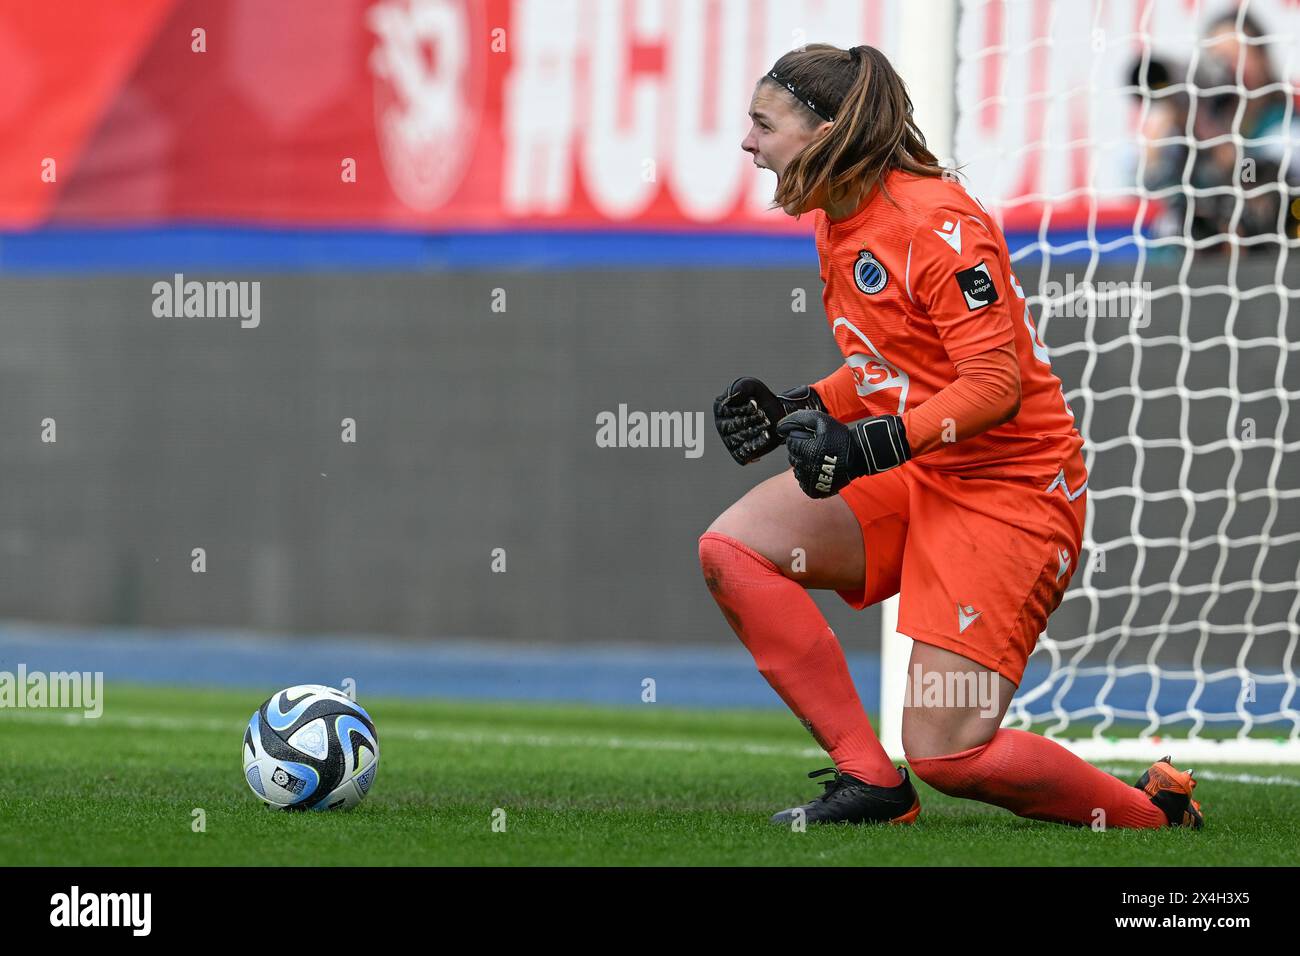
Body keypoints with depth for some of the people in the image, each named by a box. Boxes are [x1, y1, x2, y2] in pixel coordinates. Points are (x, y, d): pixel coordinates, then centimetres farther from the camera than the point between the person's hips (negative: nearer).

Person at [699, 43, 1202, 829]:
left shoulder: (934, 221, -19)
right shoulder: (837, 222, 9)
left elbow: (995, 384, -23)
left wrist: (874, 444, -32)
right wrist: (795, 411, 1)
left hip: (1012, 484, -9)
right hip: (913, 479, 9)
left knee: (946, 750, -14)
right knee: (733, 546, -10)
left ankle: (1158, 813, 9)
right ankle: (871, 780, -7)